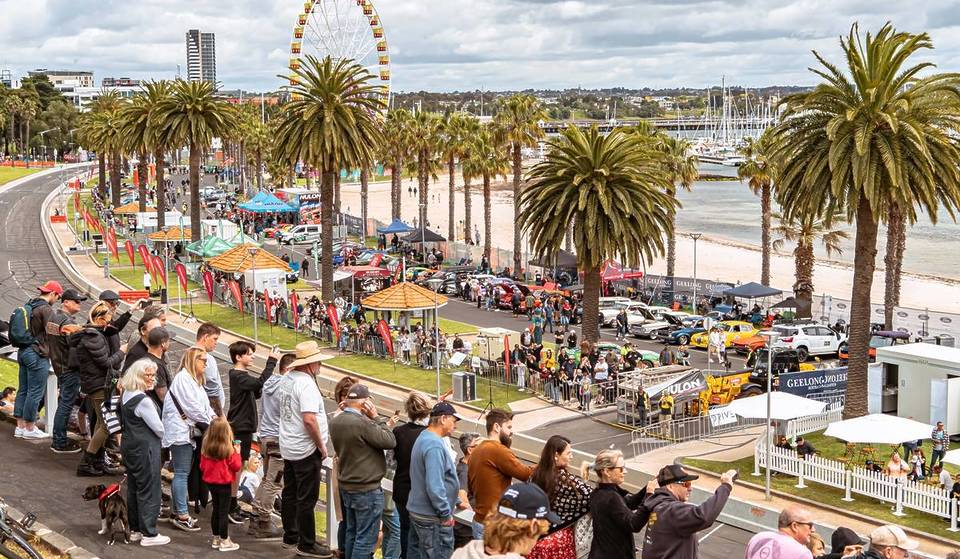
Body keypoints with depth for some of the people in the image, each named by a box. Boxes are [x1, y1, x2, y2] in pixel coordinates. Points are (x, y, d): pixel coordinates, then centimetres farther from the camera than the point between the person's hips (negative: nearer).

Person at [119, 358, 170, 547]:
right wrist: (162, 438, 5)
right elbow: (158, 428, -16)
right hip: (145, 449, -9)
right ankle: (149, 534, 5)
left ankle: (135, 530, 25)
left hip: (129, 446, 9)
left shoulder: (126, 395, 6)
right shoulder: (143, 401, -22)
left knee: (133, 488, 16)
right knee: (149, 490, -1)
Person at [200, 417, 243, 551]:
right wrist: (237, 453, -1)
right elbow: (236, 466, -13)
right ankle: (224, 541, 6)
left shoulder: (206, 448, -3)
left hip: (211, 482, 6)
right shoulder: (228, 449, -19)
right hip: (224, 484, -6)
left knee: (216, 510, 17)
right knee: (224, 512, 1)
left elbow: (202, 466, 5)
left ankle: (216, 539, 25)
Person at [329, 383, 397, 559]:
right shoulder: (363, 423, -25)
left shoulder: (335, 422, 3)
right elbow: (390, 442, -17)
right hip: (367, 490, -9)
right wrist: (376, 418, -11)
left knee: (352, 533, 19)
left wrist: (384, 426, 5)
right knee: (366, 538, -1)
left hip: (346, 486, 9)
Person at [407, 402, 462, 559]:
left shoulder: (424, 438, 13)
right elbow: (434, 486, -26)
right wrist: (446, 514, -17)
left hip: (417, 510, 11)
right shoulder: (435, 445, -21)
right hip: (432, 517, -11)